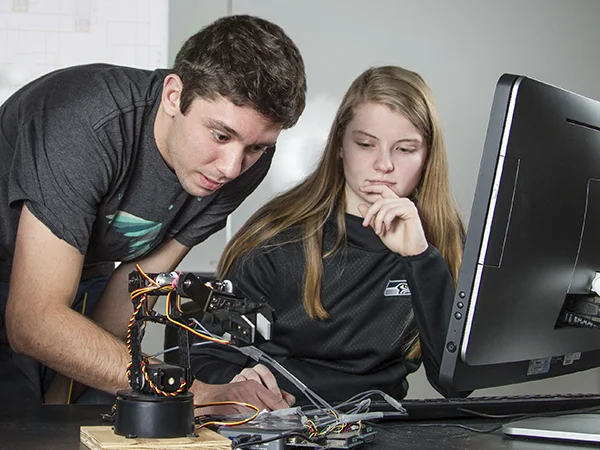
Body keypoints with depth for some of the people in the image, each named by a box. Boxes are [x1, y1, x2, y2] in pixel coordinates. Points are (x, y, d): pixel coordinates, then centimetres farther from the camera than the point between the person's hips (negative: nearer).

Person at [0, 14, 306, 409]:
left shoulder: (246, 161, -17)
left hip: (87, 277, 5)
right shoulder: (86, 128, -35)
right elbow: (33, 322, -39)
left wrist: (62, 395, -13)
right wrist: (195, 394, -45)